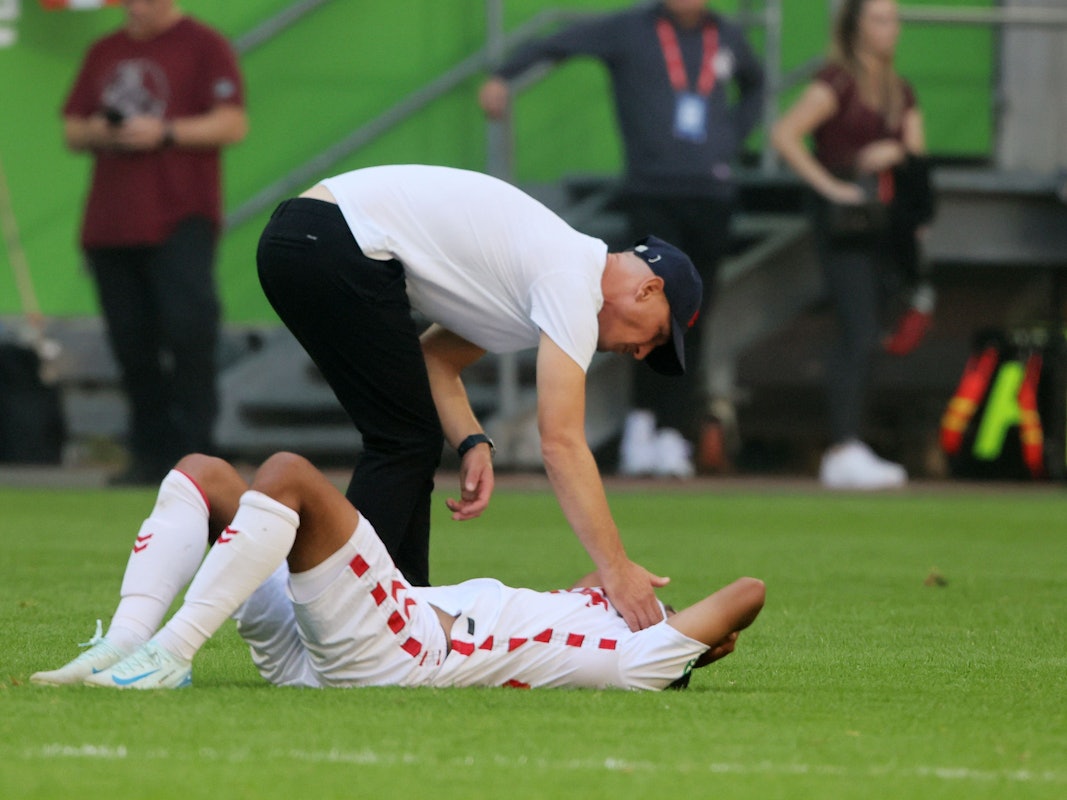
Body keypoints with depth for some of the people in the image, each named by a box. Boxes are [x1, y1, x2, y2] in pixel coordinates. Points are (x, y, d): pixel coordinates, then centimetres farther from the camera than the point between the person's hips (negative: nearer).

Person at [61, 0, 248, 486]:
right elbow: (71, 131, 22)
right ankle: (150, 456, 10)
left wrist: (163, 132, -14)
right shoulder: (103, 54, 19)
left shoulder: (203, 47, 1)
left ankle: (192, 453, -13)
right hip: (109, 225, 6)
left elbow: (233, 124, -6)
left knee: (189, 331, -15)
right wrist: (93, 133, -1)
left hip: (181, 223, -6)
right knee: (131, 346, 5)